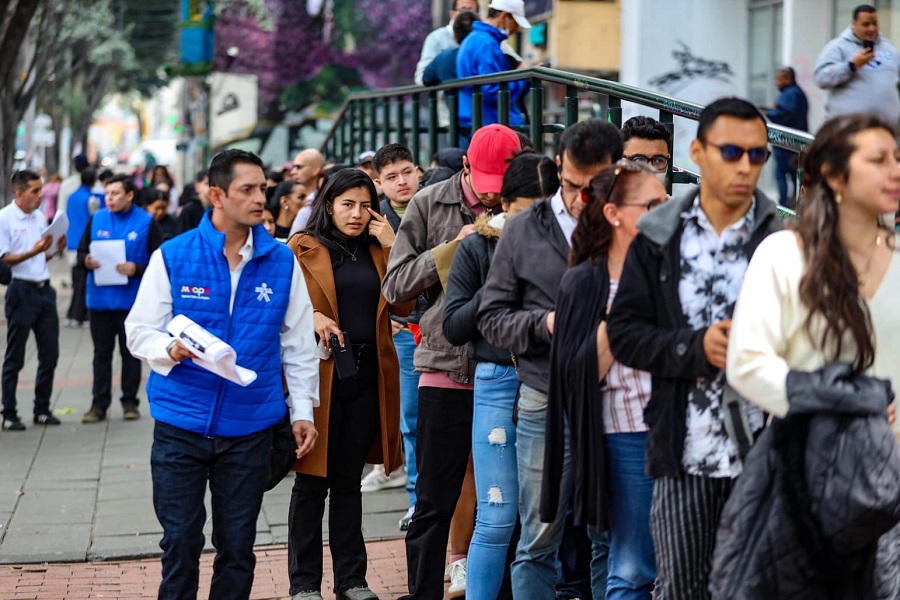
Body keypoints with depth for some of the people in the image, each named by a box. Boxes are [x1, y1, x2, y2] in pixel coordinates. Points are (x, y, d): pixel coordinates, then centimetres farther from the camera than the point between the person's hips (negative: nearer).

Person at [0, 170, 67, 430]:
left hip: (44, 289, 7)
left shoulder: (39, 217, 12)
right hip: (21, 290, -6)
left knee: (49, 354, 8)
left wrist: (56, 249, 0)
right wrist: (33, 252, -22)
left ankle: (42, 409, 19)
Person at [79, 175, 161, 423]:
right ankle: (99, 404, 13)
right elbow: (82, 251, 11)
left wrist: (136, 269, -20)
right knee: (102, 353, 8)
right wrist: (86, 261, -11)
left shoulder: (147, 222, -4)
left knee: (131, 353, 7)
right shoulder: (96, 219, 6)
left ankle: (130, 402, 16)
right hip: (100, 298, 3)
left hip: (132, 300, -3)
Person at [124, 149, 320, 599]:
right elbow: (139, 330, 0)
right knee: (180, 542, 3)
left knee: (237, 546, 9)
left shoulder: (282, 262, 3)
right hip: (181, 423, -1)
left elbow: (298, 343, 8)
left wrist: (303, 410, 5)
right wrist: (170, 348, -21)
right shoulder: (173, 256, -2)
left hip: (250, 427, 2)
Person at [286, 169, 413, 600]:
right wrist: (311, 318, -21)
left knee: (349, 481, 11)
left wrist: (391, 248, -3)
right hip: (320, 373, -4)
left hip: (367, 376, 4)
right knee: (312, 481, 1)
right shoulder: (302, 249, 0)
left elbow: (403, 305, 3)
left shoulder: (378, 251, 13)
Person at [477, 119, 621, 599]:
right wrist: (544, 323, -8)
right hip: (545, 404, 1)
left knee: (611, 541, 9)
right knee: (538, 544, 8)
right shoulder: (525, 231, 5)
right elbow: (491, 316, 8)